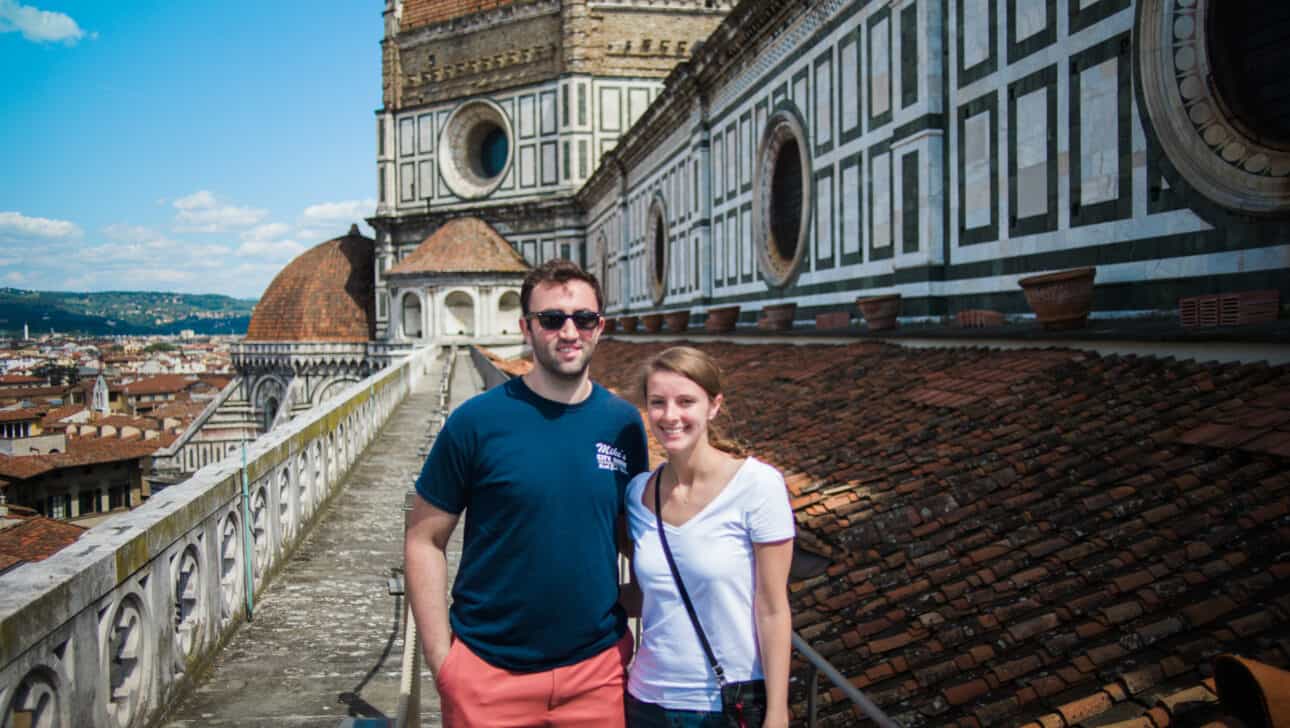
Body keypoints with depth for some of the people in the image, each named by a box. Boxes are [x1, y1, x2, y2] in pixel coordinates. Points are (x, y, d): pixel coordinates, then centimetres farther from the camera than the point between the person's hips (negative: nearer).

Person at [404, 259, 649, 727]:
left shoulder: (624, 423, -2)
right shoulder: (477, 421, -11)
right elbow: (424, 540, -6)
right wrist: (441, 658, -9)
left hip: (598, 665, 3)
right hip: (489, 671, -2)